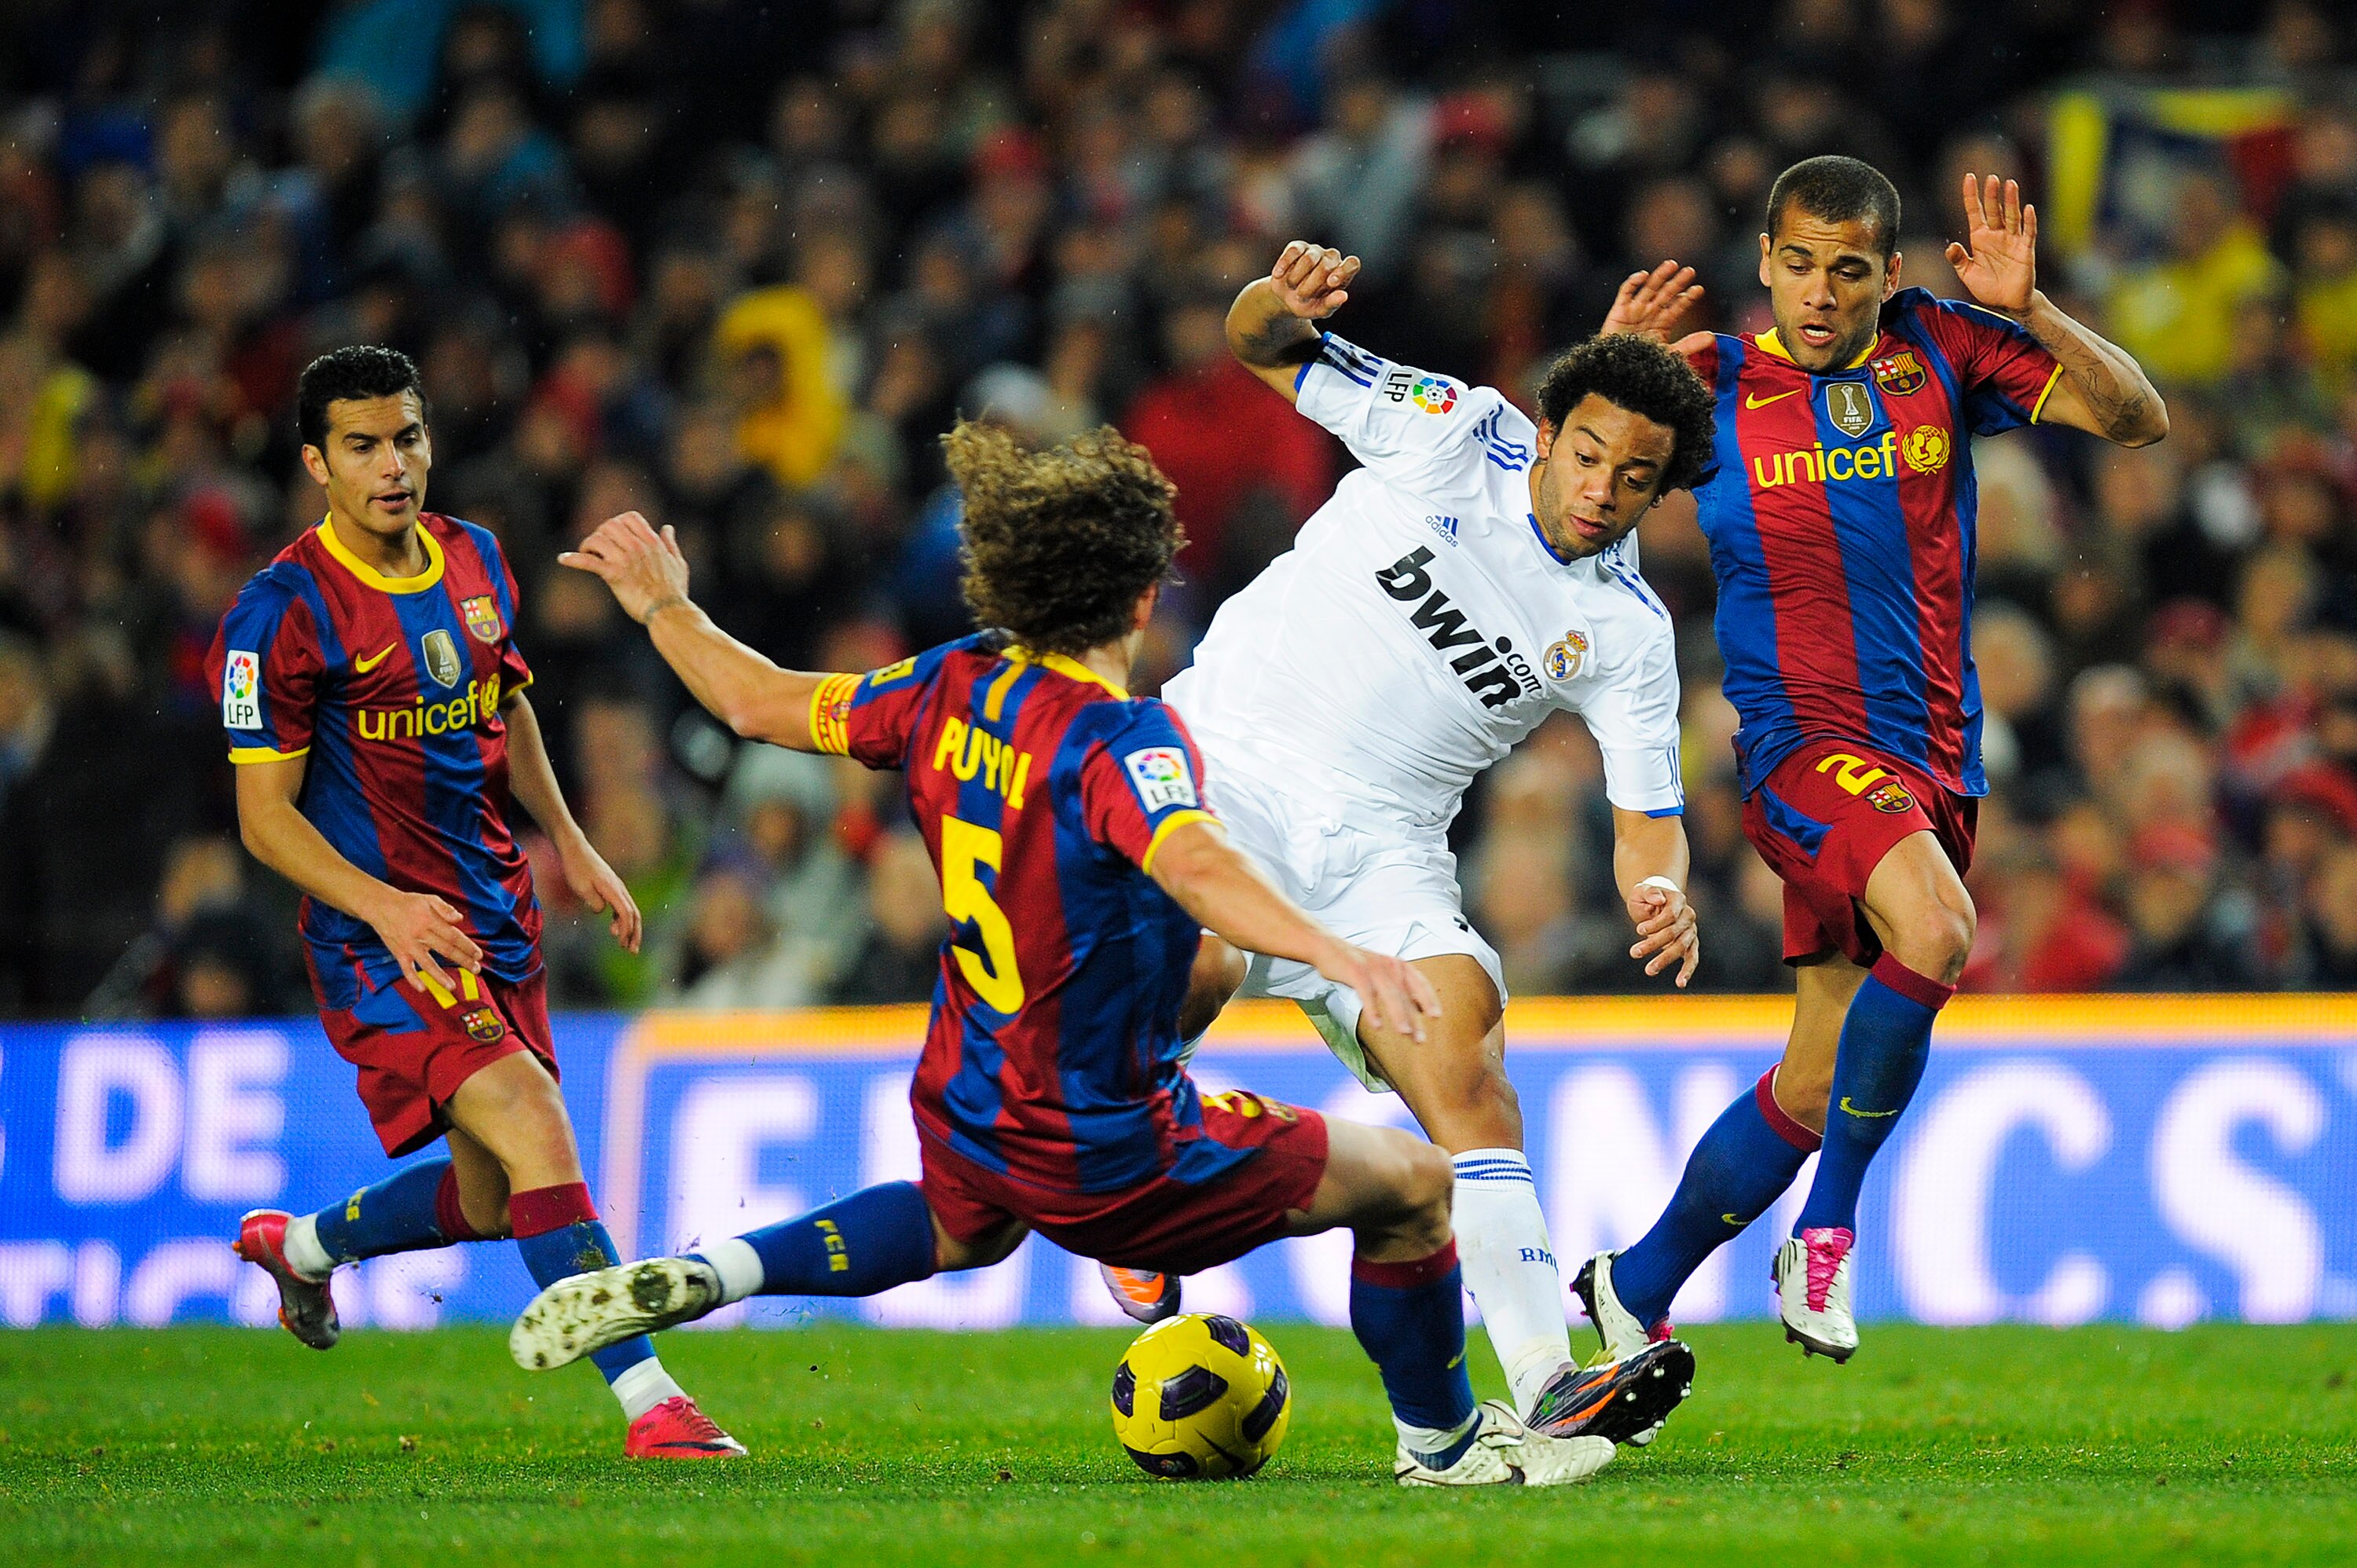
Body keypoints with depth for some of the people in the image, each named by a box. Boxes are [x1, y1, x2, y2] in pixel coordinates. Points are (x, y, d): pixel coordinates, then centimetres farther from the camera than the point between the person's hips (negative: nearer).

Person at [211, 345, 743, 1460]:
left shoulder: (473, 561, 6)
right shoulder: (284, 611, -14)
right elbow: (263, 815, -13)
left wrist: (569, 844, 18)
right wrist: (383, 906, -25)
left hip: (496, 919, 7)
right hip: (378, 940, -7)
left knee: (490, 1201, 14)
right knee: (533, 1126, -24)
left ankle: (301, 1244, 43)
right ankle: (648, 1401, -27)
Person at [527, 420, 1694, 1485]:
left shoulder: (955, 691, -4)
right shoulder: (1117, 739, -27)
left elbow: (763, 703, 9)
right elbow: (1191, 861, -47)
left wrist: (665, 609, 28)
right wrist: (1337, 956, -61)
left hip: (965, 1111, 8)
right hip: (1105, 1155, -8)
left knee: (961, 1231, 43)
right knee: (1412, 1187, 3)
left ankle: (700, 1277, 27)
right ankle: (1443, 1442, 22)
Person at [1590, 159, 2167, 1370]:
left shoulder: (1939, 350, 5)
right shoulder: (1713, 382, 1)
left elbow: (2137, 418, 2)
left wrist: (2030, 313, -13)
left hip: (1932, 759, 4)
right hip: (1800, 739, -4)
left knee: (1818, 1086, 9)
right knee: (1932, 928, -33)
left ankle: (1636, 1289, 27)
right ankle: (1827, 1231, -20)